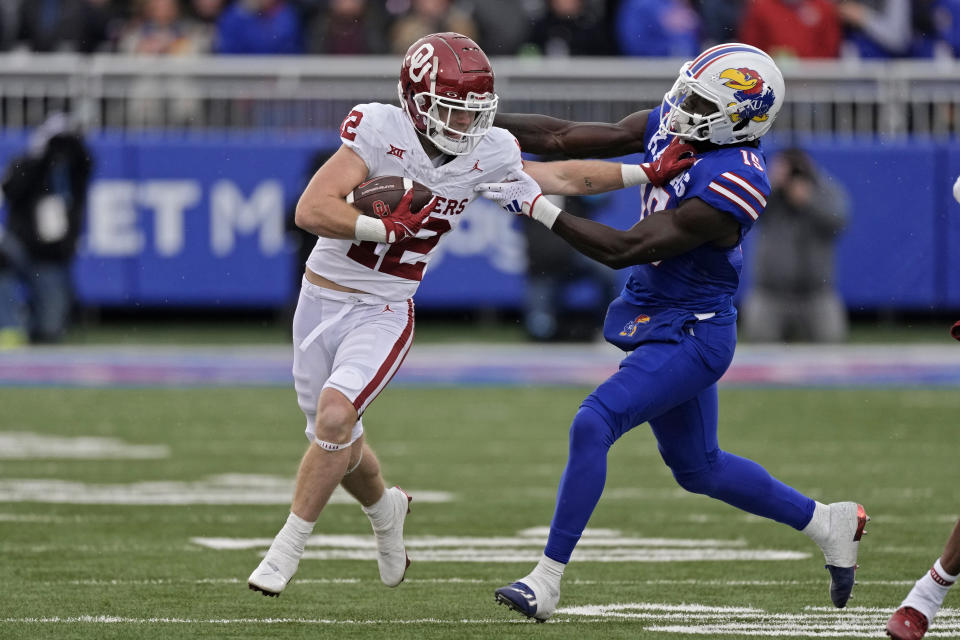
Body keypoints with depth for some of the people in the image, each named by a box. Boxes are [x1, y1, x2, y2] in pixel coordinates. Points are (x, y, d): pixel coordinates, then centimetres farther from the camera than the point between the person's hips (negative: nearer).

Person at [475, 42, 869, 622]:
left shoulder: (729, 187, -26)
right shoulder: (669, 126, -1)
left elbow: (623, 249, -27)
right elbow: (566, 138, 0)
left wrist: (537, 205, -27)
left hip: (690, 336, -10)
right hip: (656, 327, 10)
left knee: (593, 425, -22)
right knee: (699, 468, 22)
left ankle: (547, 582, -18)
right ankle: (829, 523, 39)